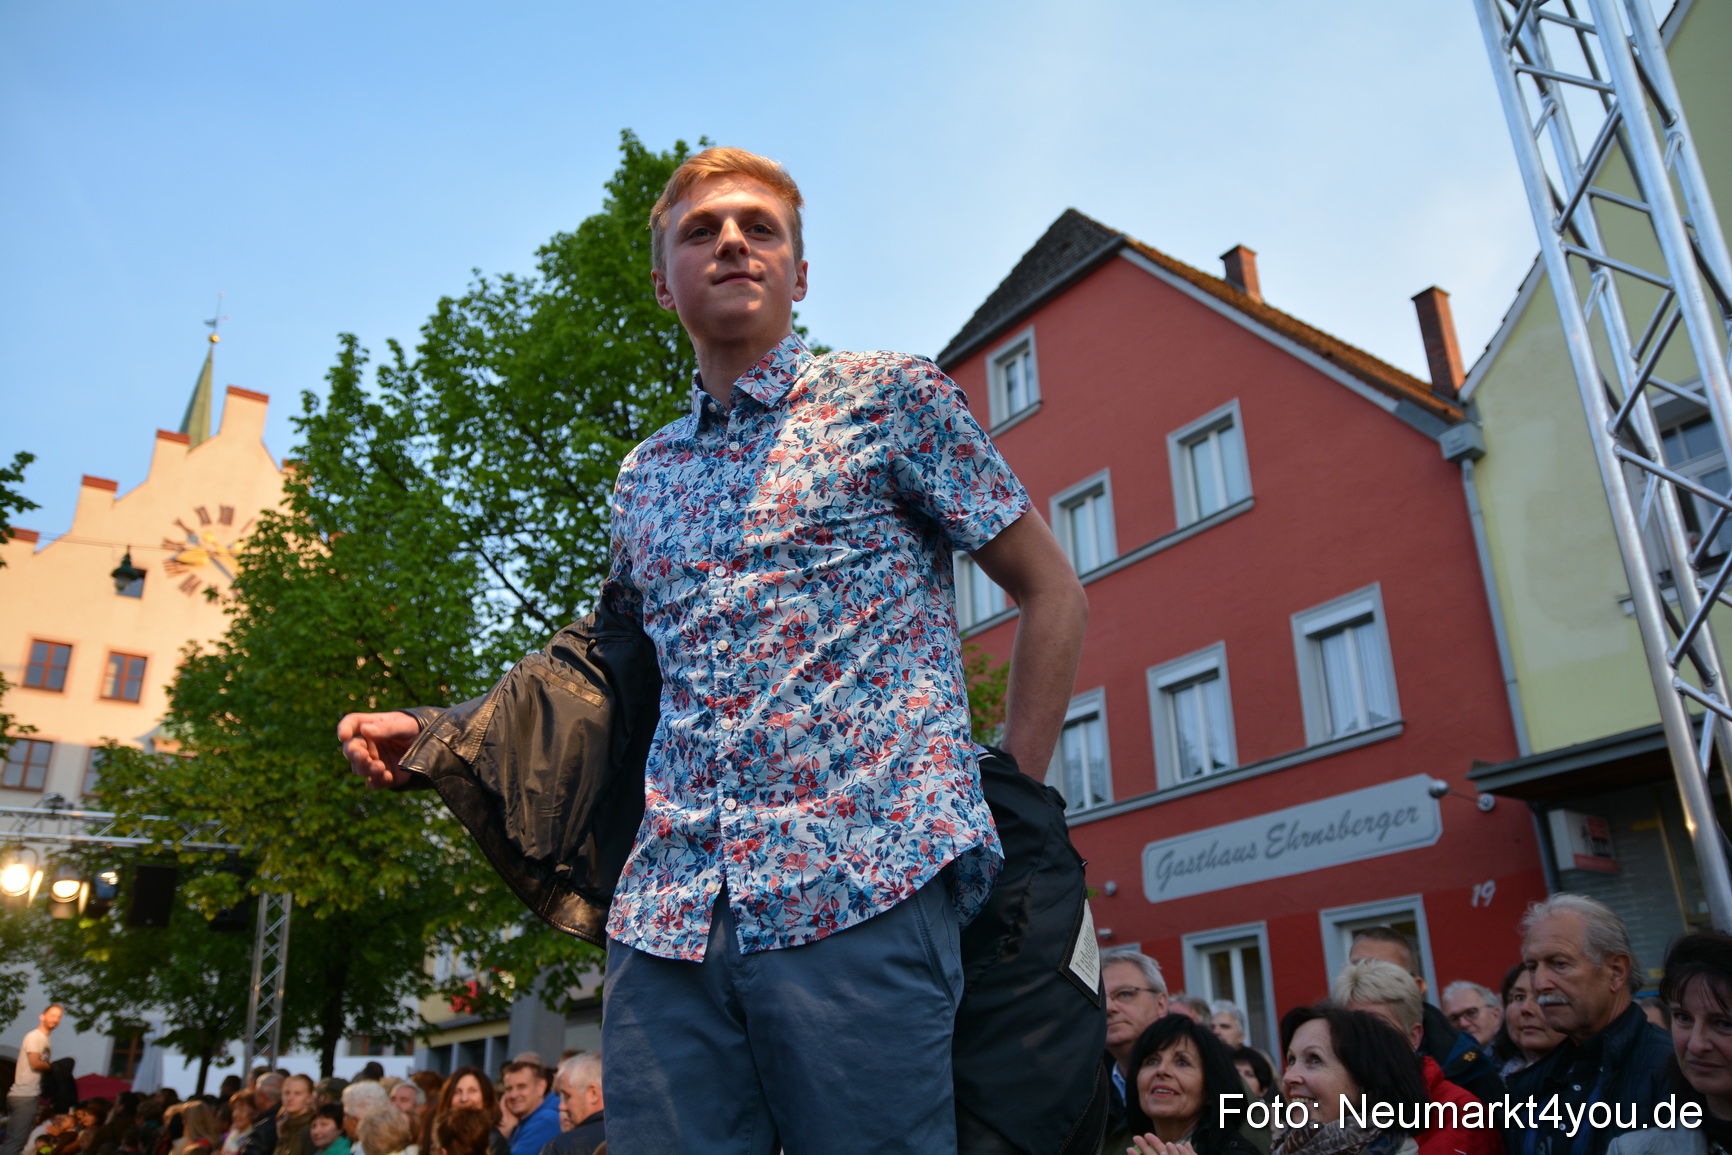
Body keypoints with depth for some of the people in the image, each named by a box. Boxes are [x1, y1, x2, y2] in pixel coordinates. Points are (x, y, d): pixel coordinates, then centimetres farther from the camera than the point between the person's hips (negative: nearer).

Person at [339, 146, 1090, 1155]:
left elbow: (1054, 595, 7)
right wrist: (434, 738, 20)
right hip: (666, 913, 5)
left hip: (860, 889, -4)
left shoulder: (891, 397, 5)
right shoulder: (645, 475, 20)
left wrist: (1012, 804, 0)